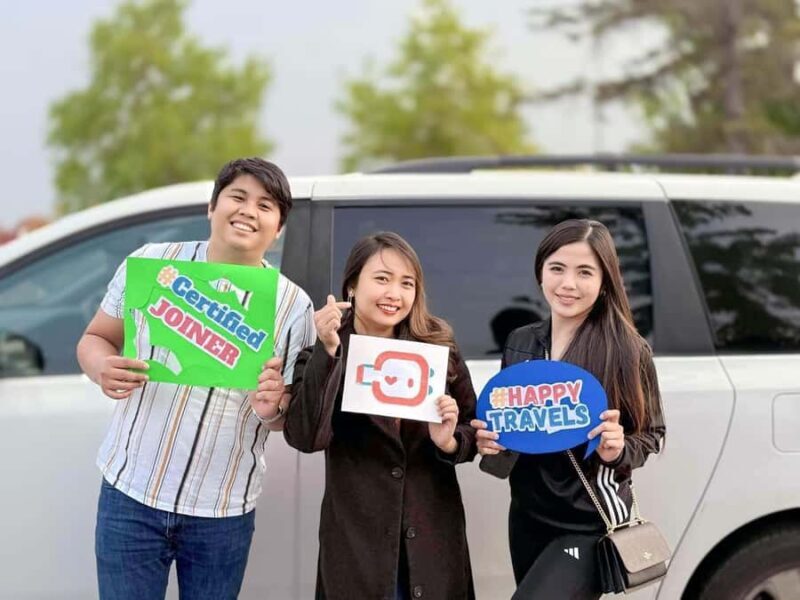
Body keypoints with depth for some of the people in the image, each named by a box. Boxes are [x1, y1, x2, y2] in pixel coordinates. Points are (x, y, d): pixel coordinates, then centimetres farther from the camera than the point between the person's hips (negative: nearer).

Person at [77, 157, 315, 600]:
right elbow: (94, 339, 7)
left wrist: (273, 409, -20)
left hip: (223, 513, 0)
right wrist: (103, 369, -17)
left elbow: (293, 420, 4)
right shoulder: (150, 264, -2)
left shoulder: (294, 306, -3)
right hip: (131, 495, 0)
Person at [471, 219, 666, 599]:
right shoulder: (519, 343, 3)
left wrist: (618, 450, -22)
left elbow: (651, 435, -2)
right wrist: (489, 440, -7)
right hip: (527, 518, 6)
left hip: (591, 525, -5)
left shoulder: (628, 351, -12)